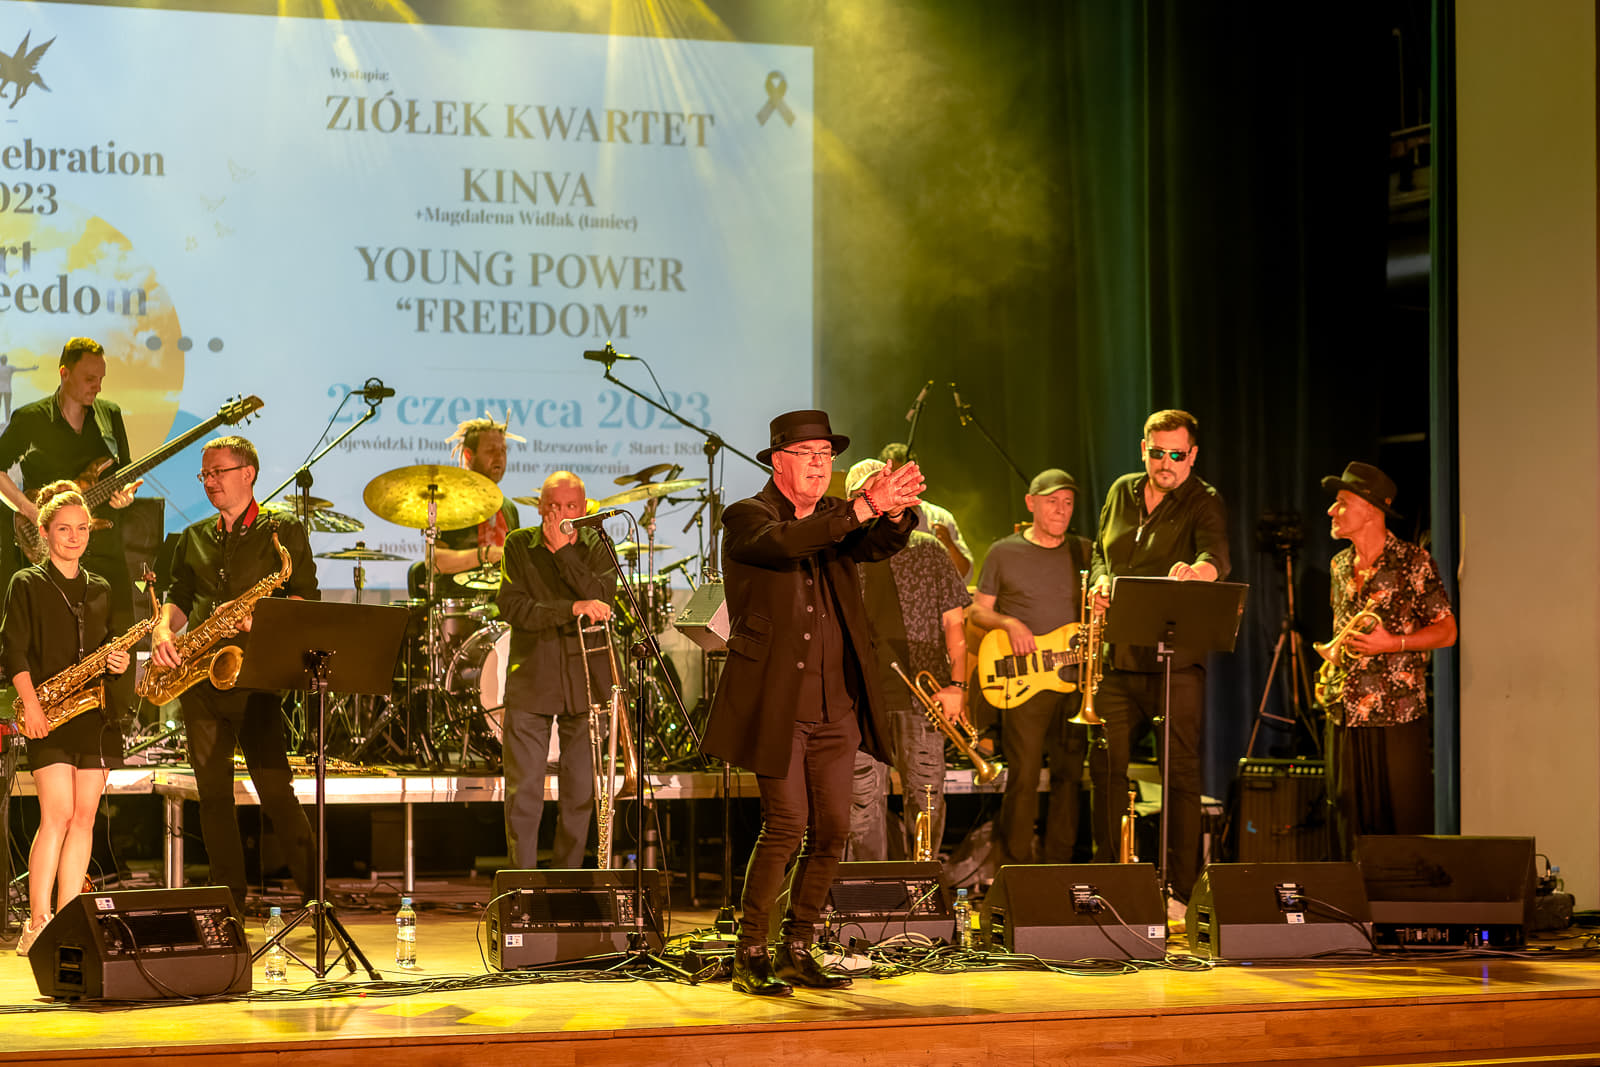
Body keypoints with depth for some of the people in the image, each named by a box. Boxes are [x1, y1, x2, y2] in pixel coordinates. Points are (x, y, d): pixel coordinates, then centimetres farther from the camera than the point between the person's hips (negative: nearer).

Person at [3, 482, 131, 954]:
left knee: (84, 815, 0)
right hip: (47, 715, -5)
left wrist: (118, 661, 0)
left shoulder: (100, 590, 17)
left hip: (94, 711, 5)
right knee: (57, 812, -14)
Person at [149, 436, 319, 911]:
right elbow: (178, 596, 18)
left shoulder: (284, 532, 3)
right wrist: (164, 628, -4)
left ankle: (316, 896, -3)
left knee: (275, 790, -11)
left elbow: (307, 598, -2)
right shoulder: (194, 538, 19)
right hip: (197, 677, 5)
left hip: (254, 676, -5)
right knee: (212, 791, 4)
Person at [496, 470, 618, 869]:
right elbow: (513, 608, -9)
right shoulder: (519, 545, 3)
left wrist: (562, 550, -14)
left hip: (585, 683, 1)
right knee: (523, 791, -6)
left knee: (580, 792, 4)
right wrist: (572, 609, -20)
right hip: (531, 684, -1)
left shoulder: (596, 548, 6)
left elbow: (602, 598, -12)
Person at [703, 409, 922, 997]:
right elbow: (782, 541, -26)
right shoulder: (746, 517, -4)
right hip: (776, 704, -6)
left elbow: (882, 544, -7)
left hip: (836, 707, 6)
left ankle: (796, 951, 18)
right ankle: (749, 958, 1)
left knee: (832, 829, 4)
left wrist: (894, 511, -31)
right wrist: (863, 508, -35)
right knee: (787, 826, -10)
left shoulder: (838, 517, 13)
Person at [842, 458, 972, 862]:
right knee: (864, 799, -3)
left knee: (927, 795, 0)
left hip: (923, 691, 0)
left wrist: (957, 684, -3)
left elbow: (954, 622, 8)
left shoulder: (927, 552, 11)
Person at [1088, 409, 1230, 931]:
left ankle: (1179, 892, -2)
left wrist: (1198, 570, -45)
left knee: (1181, 772, -6)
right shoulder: (1121, 492, 13)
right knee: (1105, 767, 7)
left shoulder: (1204, 503, -4)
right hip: (1119, 656, 5)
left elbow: (1217, 554, -22)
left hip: (1177, 658, -5)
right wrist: (1100, 582, 3)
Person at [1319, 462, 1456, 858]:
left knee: (1405, 826, -5)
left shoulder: (1413, 563, -6)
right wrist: (1331, 659, 11)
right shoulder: (1340, 567, 14)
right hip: (1345, 715, 6)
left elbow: (1447, 631, -5)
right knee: (1349, 825, 7)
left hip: (1397, 718, -6)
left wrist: (1393, 643, -17)